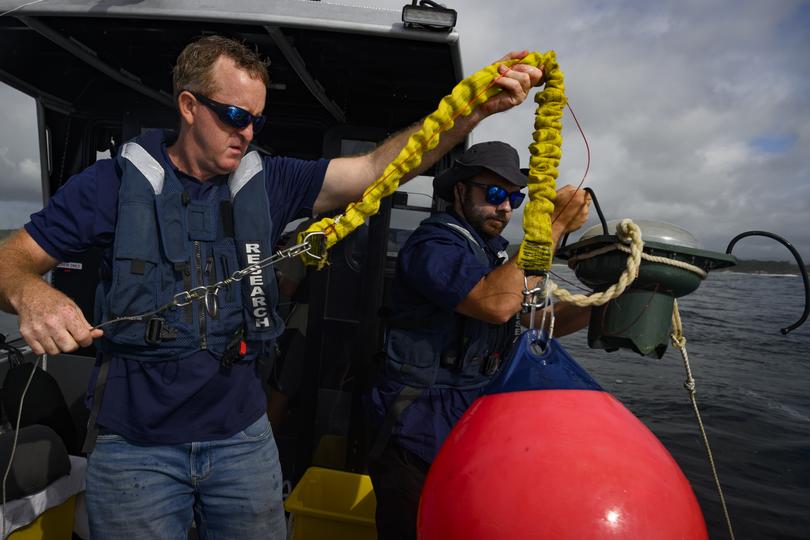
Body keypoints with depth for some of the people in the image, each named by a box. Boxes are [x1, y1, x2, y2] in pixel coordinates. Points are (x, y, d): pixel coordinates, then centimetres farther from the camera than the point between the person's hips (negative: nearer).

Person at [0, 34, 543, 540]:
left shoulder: (268, 183, 1)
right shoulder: (117, 181, -4)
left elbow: (379, 166, -6)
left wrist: (476, 108, -17)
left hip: (243, 436, 3)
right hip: (135, 445, -2)